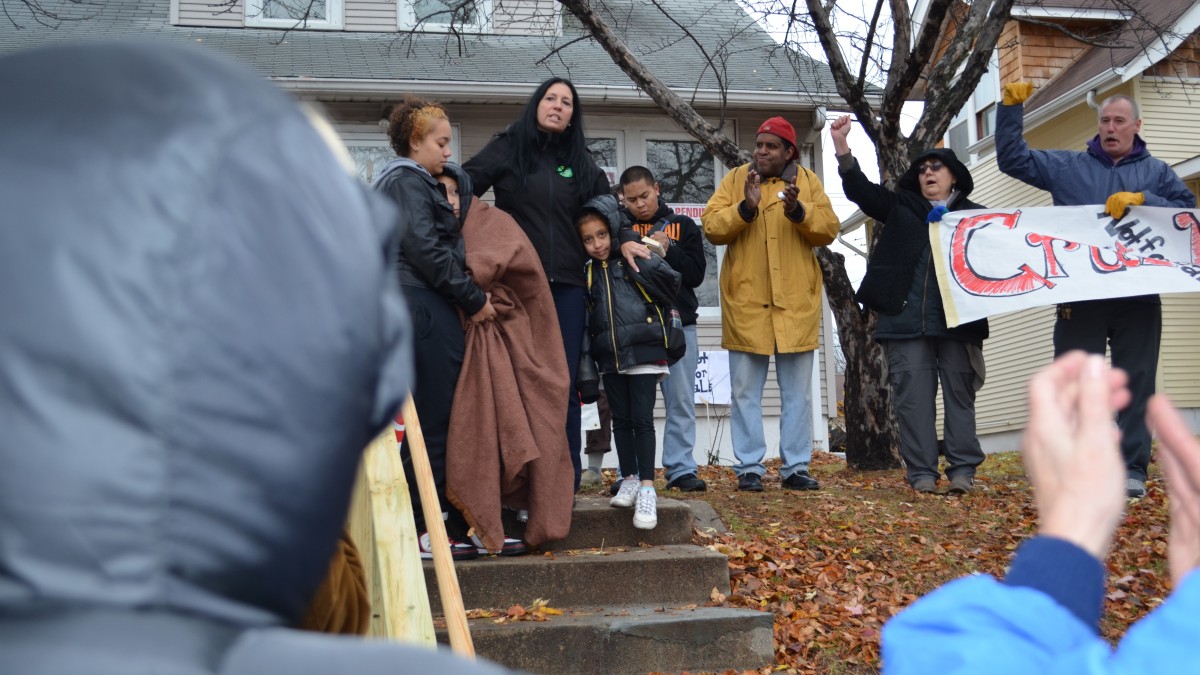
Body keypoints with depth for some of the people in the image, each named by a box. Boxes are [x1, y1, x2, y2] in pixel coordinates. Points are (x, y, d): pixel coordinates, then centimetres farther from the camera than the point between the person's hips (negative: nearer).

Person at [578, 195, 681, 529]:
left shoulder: (635, 260, -2)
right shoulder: (589, 273, 11)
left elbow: (671, 283, -13)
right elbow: (586, 320, 15)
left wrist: (646, 259, -16)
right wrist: (587, 361, 12)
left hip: (642, 351, -5)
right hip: (610, 357, 5)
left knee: (642, 419, -6)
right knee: (621, 420, 12)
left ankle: (647, 488, -3)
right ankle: (629, 480, 23)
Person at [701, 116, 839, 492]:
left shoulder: (807, 181, 9)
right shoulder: (735, 179, 7)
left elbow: (828, 229, -1)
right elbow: (711, 227, -5)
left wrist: (798, 210, -17)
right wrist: (746, 207, -20)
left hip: (796, 302, 1)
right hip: (745, 302, -1)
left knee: (798, 391, 6)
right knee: (745, 391, 2)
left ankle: (796, 467, 15)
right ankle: (749, 468, 9)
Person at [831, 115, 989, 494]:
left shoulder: (976, 216, 13)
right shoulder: (901, 207, 16)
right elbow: (861, 190, 5)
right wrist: (842, 147, -8)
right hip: (907, 320, 1)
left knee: (959, 393, 2)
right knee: (913, 395, -1)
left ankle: (962, 470, 6)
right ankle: (921, 472, 4)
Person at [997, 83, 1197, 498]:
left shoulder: (1155, 171, 16)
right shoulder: (1067, 166, 13)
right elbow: (1012, 159, 8)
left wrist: (1142, 200, -12)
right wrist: (1011, 107, 0)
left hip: (1138, 296, 1)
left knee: (1136, 382, 2)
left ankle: (1132, 468, 8)